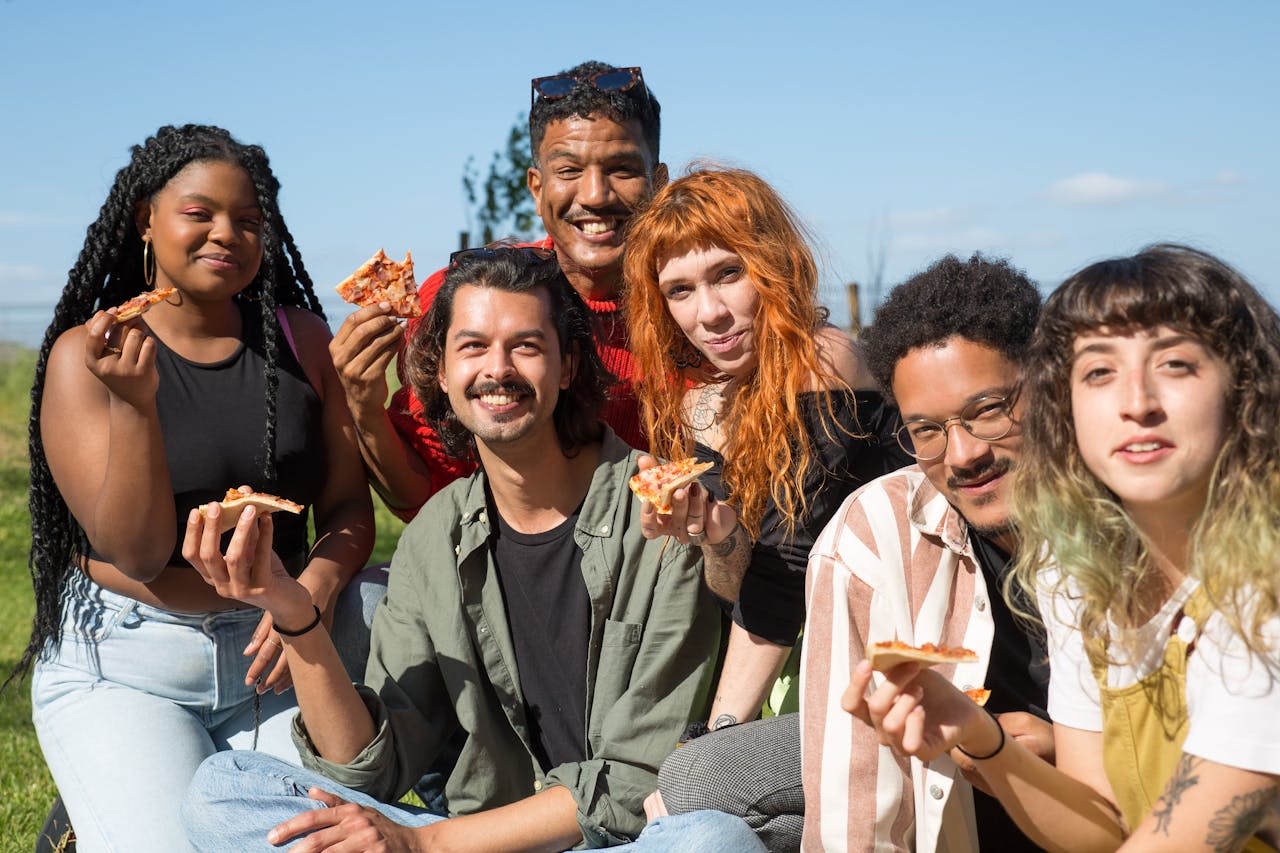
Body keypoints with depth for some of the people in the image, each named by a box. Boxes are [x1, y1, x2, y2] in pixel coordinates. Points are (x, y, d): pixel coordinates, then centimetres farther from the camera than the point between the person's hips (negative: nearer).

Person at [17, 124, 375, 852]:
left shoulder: (302, 341, 2)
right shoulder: (85, 354, -6)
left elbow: (349, 505, 3)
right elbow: (137, 553, -13)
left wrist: (316, 589, -18)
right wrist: (134, 401, -27)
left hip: (269, 652, 3)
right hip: (120, 665, -2)